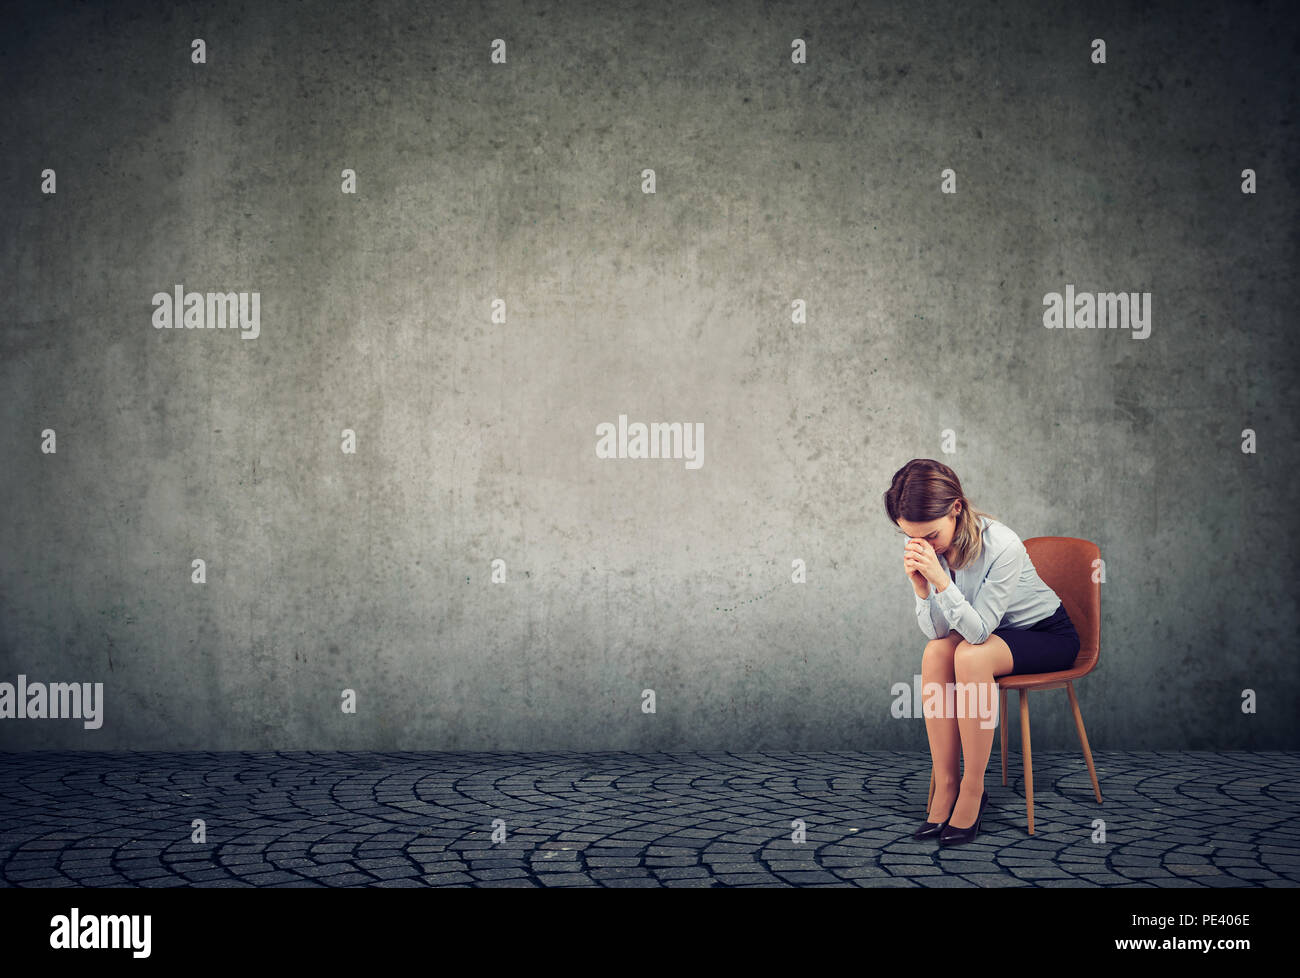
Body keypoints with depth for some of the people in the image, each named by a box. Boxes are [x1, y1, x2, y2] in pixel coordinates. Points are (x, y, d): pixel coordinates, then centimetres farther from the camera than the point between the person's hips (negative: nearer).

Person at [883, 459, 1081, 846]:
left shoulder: (1002, 546, -31)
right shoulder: (927, 548, -14)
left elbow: (977, 630, -30)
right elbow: (937, 631, -13)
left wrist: (941, 579, -42)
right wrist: (920, 587, -31)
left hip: (1049, 635, -5)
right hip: (993, 634, 5)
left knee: (970, 655, -32)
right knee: (935, 652, -25)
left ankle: (973, 790, -22)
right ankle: (945, 785, -19)